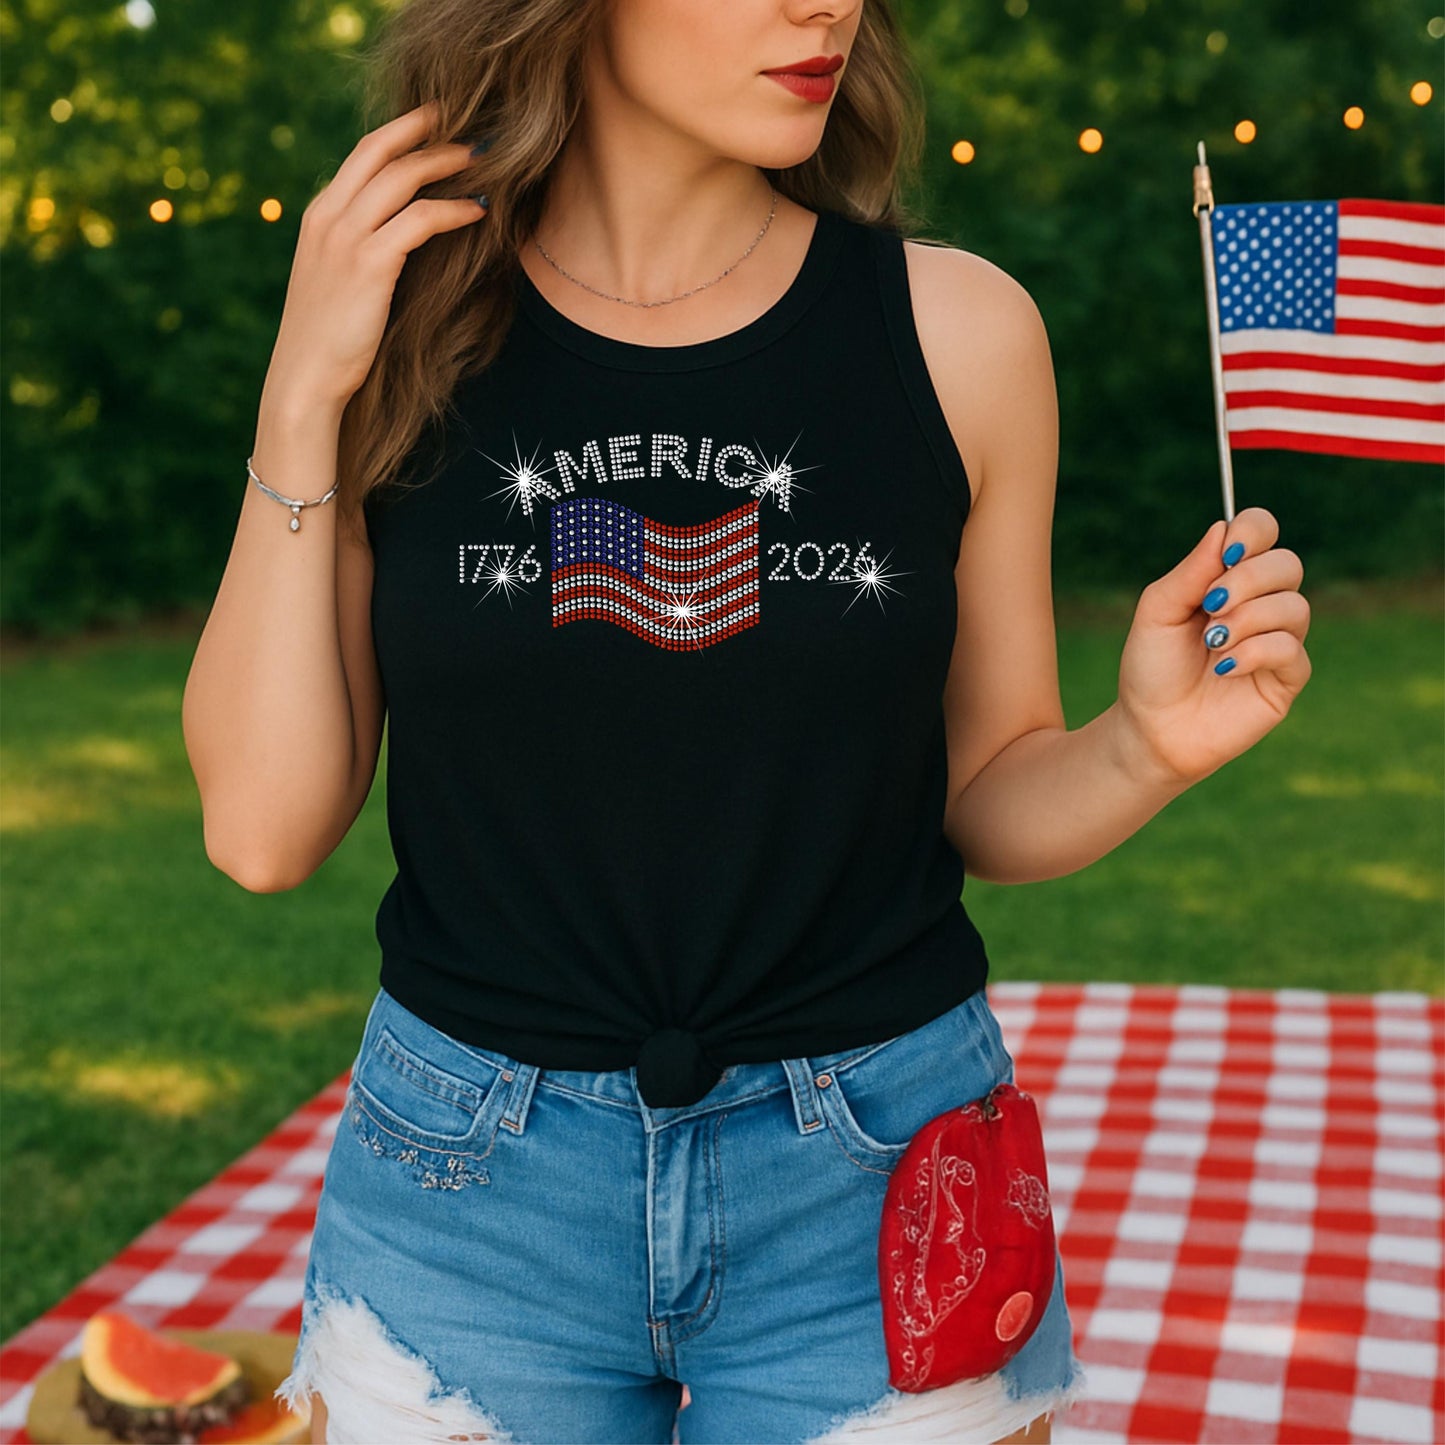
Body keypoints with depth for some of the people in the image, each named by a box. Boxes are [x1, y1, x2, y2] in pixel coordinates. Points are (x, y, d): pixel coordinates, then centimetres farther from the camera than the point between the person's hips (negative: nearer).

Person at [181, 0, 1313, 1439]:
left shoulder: (955, 325, -5)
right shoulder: (403, 322, -5)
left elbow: (989, 798, 3)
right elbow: (264, 830, -8)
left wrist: (1146, 746, -17)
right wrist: (301, 402, -13)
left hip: (871, 1184, 0)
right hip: (472, 1190, 0)